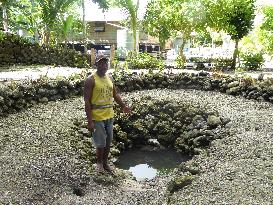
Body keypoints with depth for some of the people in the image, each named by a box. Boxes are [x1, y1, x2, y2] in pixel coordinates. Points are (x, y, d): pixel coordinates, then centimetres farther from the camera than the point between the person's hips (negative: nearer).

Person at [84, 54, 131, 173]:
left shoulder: (110, 78, 7)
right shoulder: (91, 80, -14)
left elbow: (115, 94, 20)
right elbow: (87, 101, -16)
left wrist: (123, 106, 9)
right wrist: (90, 121, -20)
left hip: (109, 116, 7)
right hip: (97, 117, -6)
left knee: (108, 142, 15)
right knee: (101, 143, 2)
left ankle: (105, 163, 34)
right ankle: (99, 163, 28)